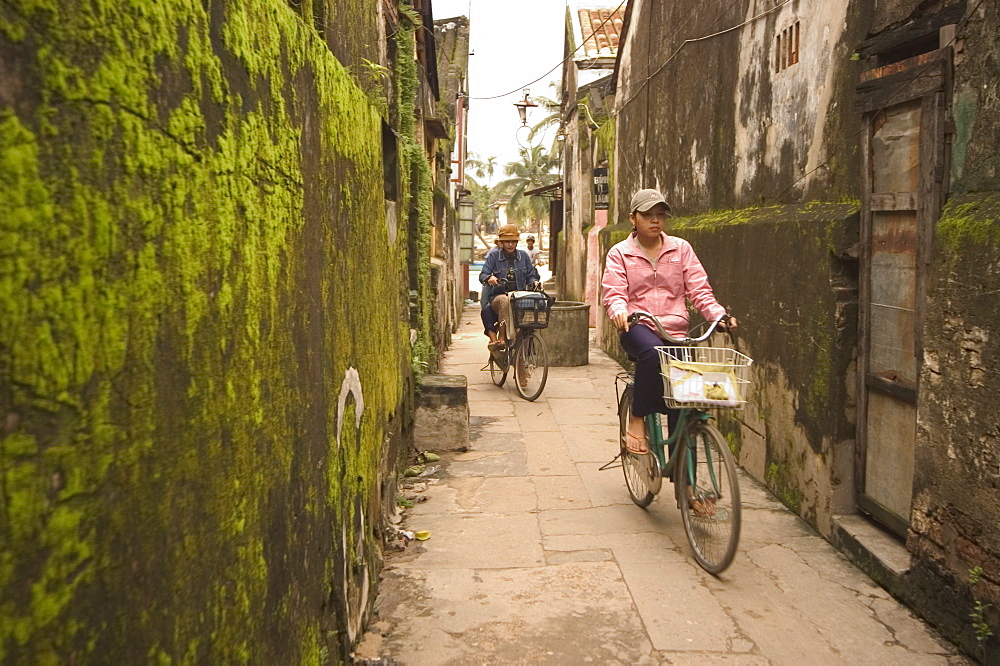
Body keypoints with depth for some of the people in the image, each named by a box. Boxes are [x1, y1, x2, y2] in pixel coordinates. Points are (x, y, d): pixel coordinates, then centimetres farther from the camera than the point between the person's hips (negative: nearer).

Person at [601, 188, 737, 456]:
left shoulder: (681, 248, 11)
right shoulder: (620, 253, 6)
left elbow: (699, 289, 5)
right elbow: (614, 293, -5)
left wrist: (718, 314, -14)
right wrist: (619, 311, -29)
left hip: (675, 331, 2)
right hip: (637, 328, -2)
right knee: (653, 351, -39)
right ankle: (637, 419, -20)